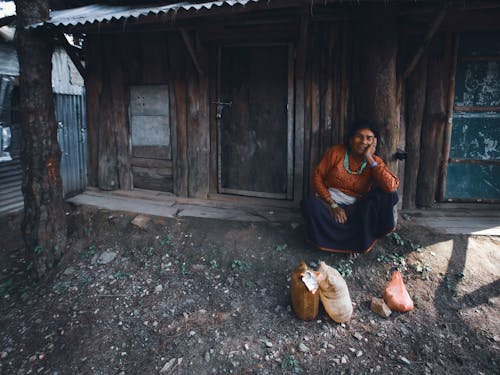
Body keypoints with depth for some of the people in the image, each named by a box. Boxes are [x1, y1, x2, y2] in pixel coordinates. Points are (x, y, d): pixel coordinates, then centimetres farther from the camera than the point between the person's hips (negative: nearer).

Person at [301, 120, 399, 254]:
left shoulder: (375, 162, -3)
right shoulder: (336, 152, -5)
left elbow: (391, 187, -21)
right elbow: (317, 177, -5)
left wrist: (370, 160, -19)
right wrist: (333, 205, -14)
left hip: (356, 209, 1)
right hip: (329, 203, -1)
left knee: (390, 196, -21)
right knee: (310, 204, -35)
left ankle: (360, 240, -11)